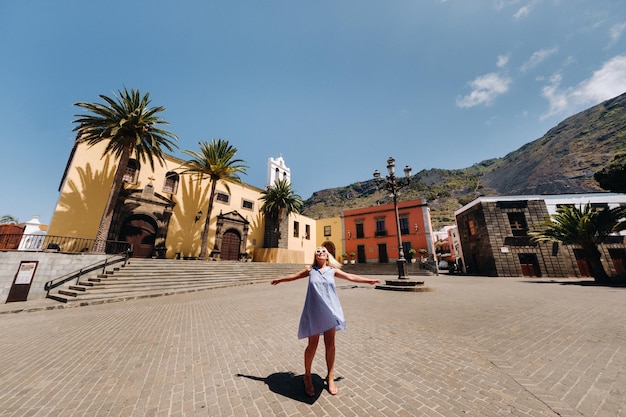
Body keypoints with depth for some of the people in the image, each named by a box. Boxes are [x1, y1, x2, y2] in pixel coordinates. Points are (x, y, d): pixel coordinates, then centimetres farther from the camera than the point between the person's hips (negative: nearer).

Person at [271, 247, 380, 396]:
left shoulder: (332, 270, 4)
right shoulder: (310, 270, 3)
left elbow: (350, 277, 8)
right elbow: (294, 276, 15)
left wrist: (368, 280, 8)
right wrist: (279, 280, 25)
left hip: (330, 310, 1)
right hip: (314, 311, -1)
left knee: (330, 344, 10)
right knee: (312, 345, 7)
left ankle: (330, 377, 31)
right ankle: (307, 376, 32)